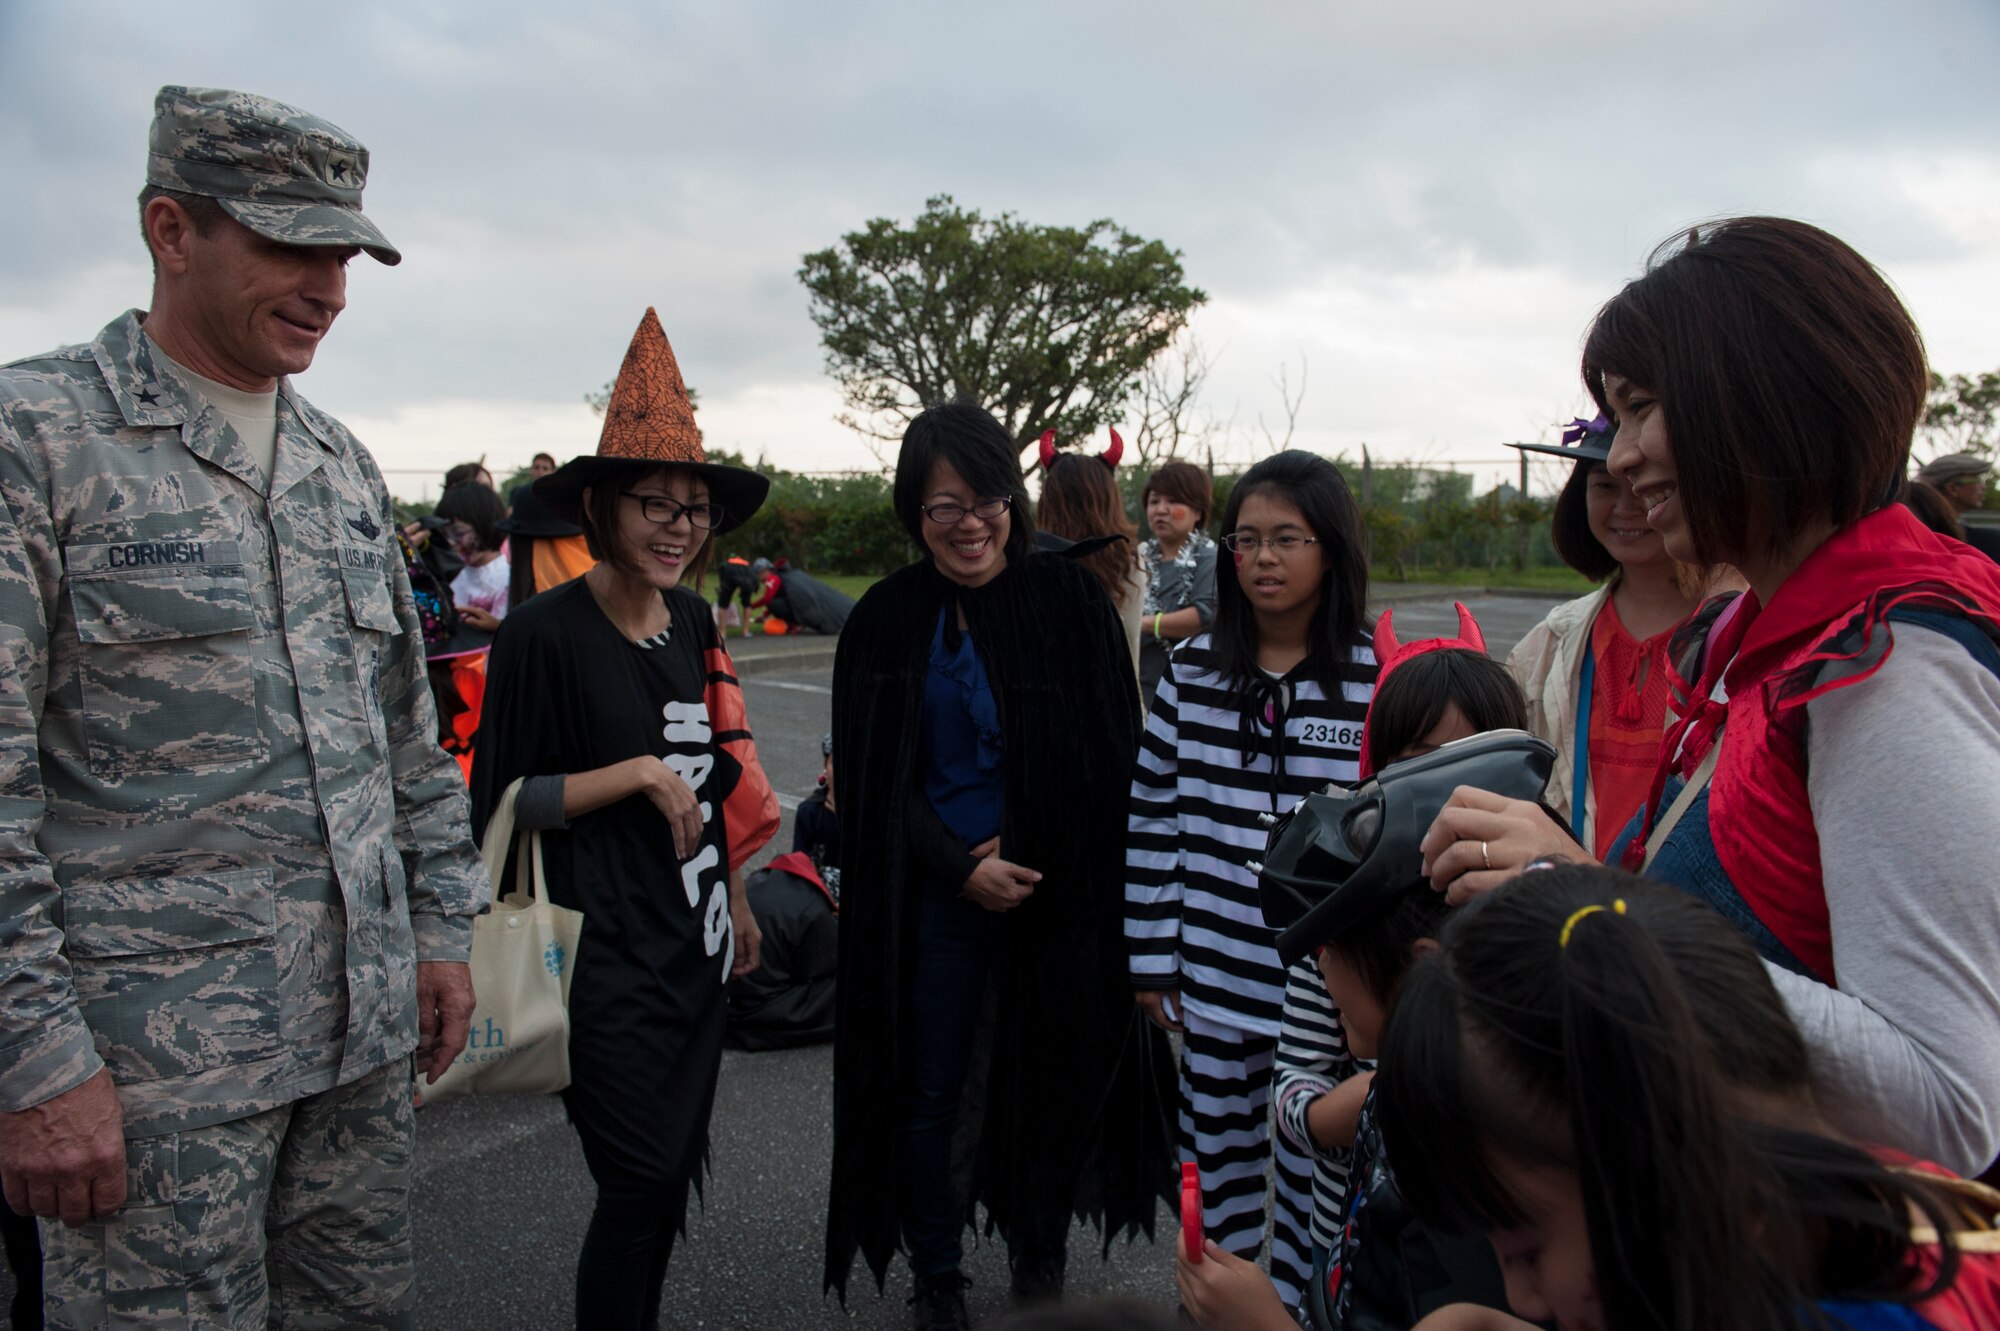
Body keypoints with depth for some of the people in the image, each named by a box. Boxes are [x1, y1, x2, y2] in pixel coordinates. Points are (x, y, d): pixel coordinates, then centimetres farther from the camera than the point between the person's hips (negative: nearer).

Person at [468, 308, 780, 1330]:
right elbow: (502, 803, -12)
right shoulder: (545, 635, -14)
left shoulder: (693, 623, 6)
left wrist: (736, 901, 19)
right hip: (606, 955, -6)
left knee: (672, 1173, 16)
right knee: (642, 1181, -1)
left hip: (693, 942, 7)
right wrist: (636, 771, -19)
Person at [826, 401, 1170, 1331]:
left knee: (1050, 1075, 12)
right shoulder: (889, 619, -2)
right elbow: (873, 779, -2)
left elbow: (1109, 755, -2)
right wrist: (963, 869, -12)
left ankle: (1039, 1238, 36)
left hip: (1061, 884, 0)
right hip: (935, 893, 1)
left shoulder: (1069, 598, -4)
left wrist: (1028, 855, -10)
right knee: (927, 1091, 8)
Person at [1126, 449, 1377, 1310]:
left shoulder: (1376, 682, -8)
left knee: (1313, 1163, 12)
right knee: (1218, 1150, 18)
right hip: (1215, 976, 3)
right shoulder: (1192, 674, 0)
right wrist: (1152, 955, 3)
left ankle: (1298, 1298, 32)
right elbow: (1152, 818, 4)